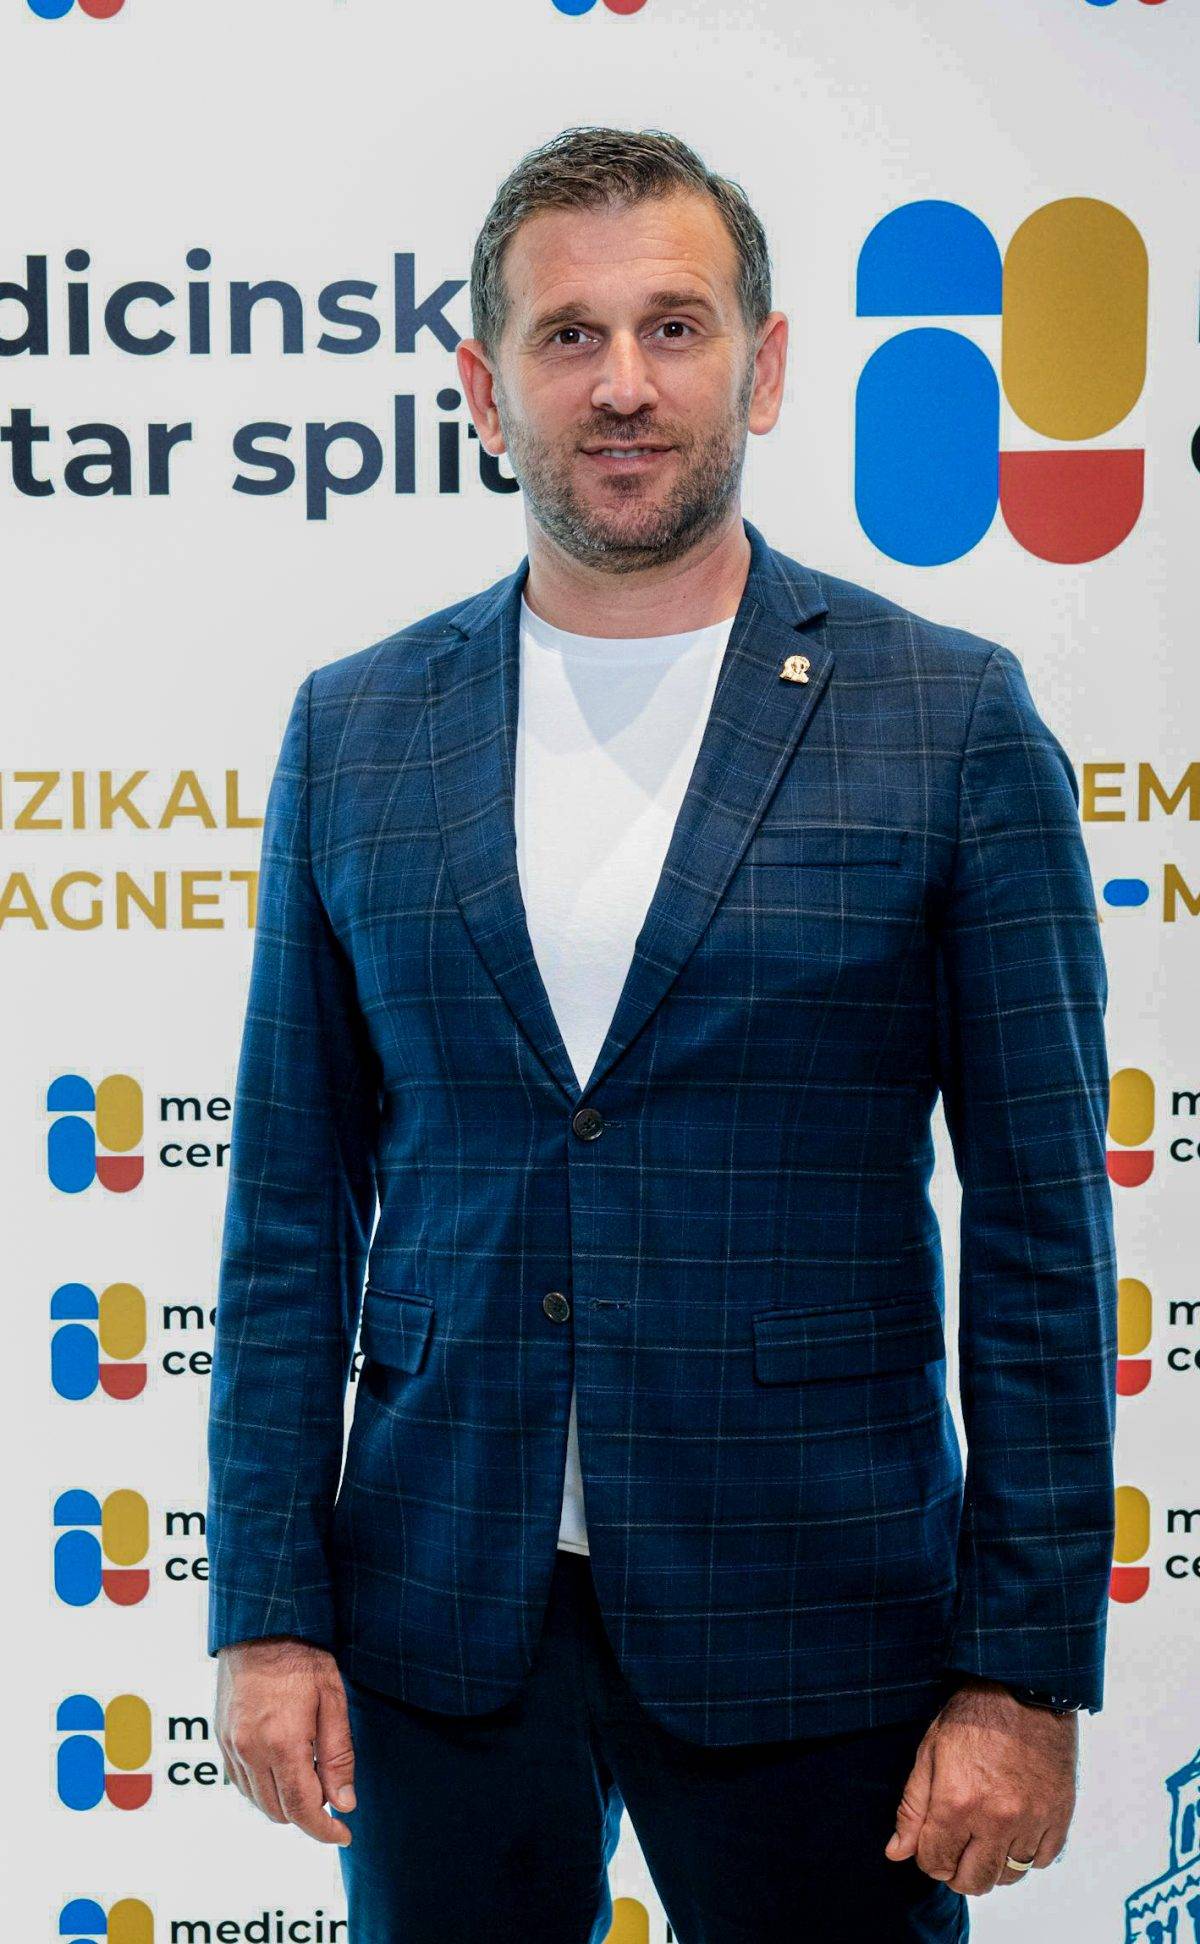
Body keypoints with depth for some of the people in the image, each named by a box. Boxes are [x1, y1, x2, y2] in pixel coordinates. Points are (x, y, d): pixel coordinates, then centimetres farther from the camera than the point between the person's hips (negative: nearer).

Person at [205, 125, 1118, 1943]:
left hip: (804, 1622, -2)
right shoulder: (354, 729, 4)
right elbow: (294, 1208, 6)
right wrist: (268, 1613, 2)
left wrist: (1027, 1672, -7)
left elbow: (1043, 1226, -4)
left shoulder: (951, 719, -4)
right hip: (439, 1612, 3)